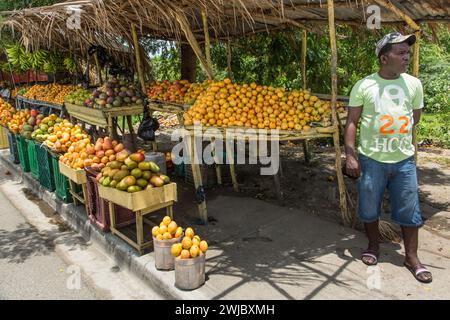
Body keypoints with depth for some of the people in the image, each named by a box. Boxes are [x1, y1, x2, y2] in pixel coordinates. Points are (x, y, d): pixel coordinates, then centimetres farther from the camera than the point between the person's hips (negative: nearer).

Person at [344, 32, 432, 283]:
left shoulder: (414, 84, 5)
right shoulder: (364, 86, -4)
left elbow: (415, 119, 15)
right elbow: (352, 122, -3)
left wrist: (407, 144, 12)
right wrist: (350, 155, -9)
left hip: (404, 159, 2)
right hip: (371, 159, -2)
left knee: (409, 210, 8)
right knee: (369, 208, 11)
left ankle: (412, 257, 25)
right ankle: (374, 245, 35)